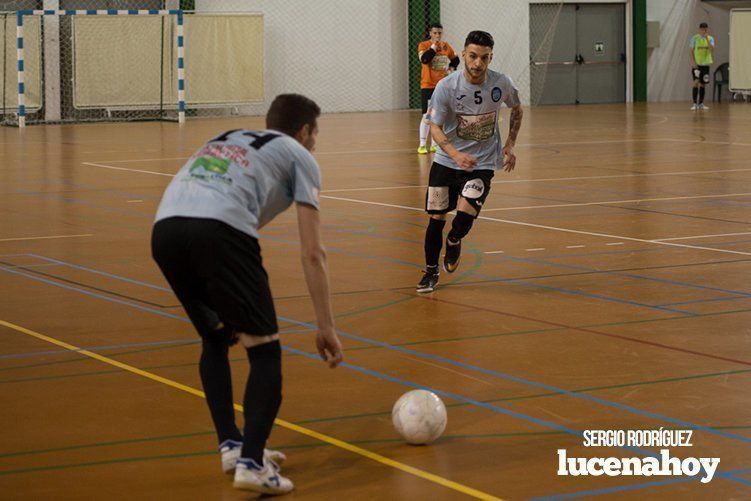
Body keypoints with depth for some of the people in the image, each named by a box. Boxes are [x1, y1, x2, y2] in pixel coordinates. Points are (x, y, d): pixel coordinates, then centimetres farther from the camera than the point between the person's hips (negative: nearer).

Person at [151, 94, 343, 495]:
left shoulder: (226, 139, 38)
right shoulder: (299, 156, 22)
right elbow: (312, 254, 14)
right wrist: (326, 326, 16)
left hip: (164, 229, 6)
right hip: (219, 230, -6)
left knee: (215, 339, 26)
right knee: (265, 351, 5)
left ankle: (231, 446, 24)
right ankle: (252, 463, -8)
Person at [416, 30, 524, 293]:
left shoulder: (501, 84, -13)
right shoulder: (446, 86, -18)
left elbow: (517, 109, 9)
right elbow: (435, 127, -14)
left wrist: (510, 145, 0)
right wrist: (456, 154, -30)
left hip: (482, 164, 0)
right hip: (446, 162, 1)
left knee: (464, 215, -18)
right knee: (436, 217, 4)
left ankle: (453, 242, 19)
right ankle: (430, 272, 27)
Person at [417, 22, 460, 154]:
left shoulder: (446, 46, 6)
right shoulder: (423, 45, -7)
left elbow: (455, 59, 21)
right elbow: (424, 59, -24)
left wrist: (451, 67, 3)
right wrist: (434, 47, -24)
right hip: (428, 85, -5)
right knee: (427, 115, -9)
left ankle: (434, 144, 19)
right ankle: (422, 145, -2)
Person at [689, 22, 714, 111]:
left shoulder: (710, 38, 3)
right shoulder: (695, 38, -4)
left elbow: (712, 51, -10)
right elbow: (691, 51, -3)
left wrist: (707, 39, -17)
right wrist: (693, 62, -13)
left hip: (705, 64, 3)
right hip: (696, 64, -3)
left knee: (703, 84, 8)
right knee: (696, 82, -14)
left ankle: (701, 103, 17)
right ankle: (694, 103, -9)